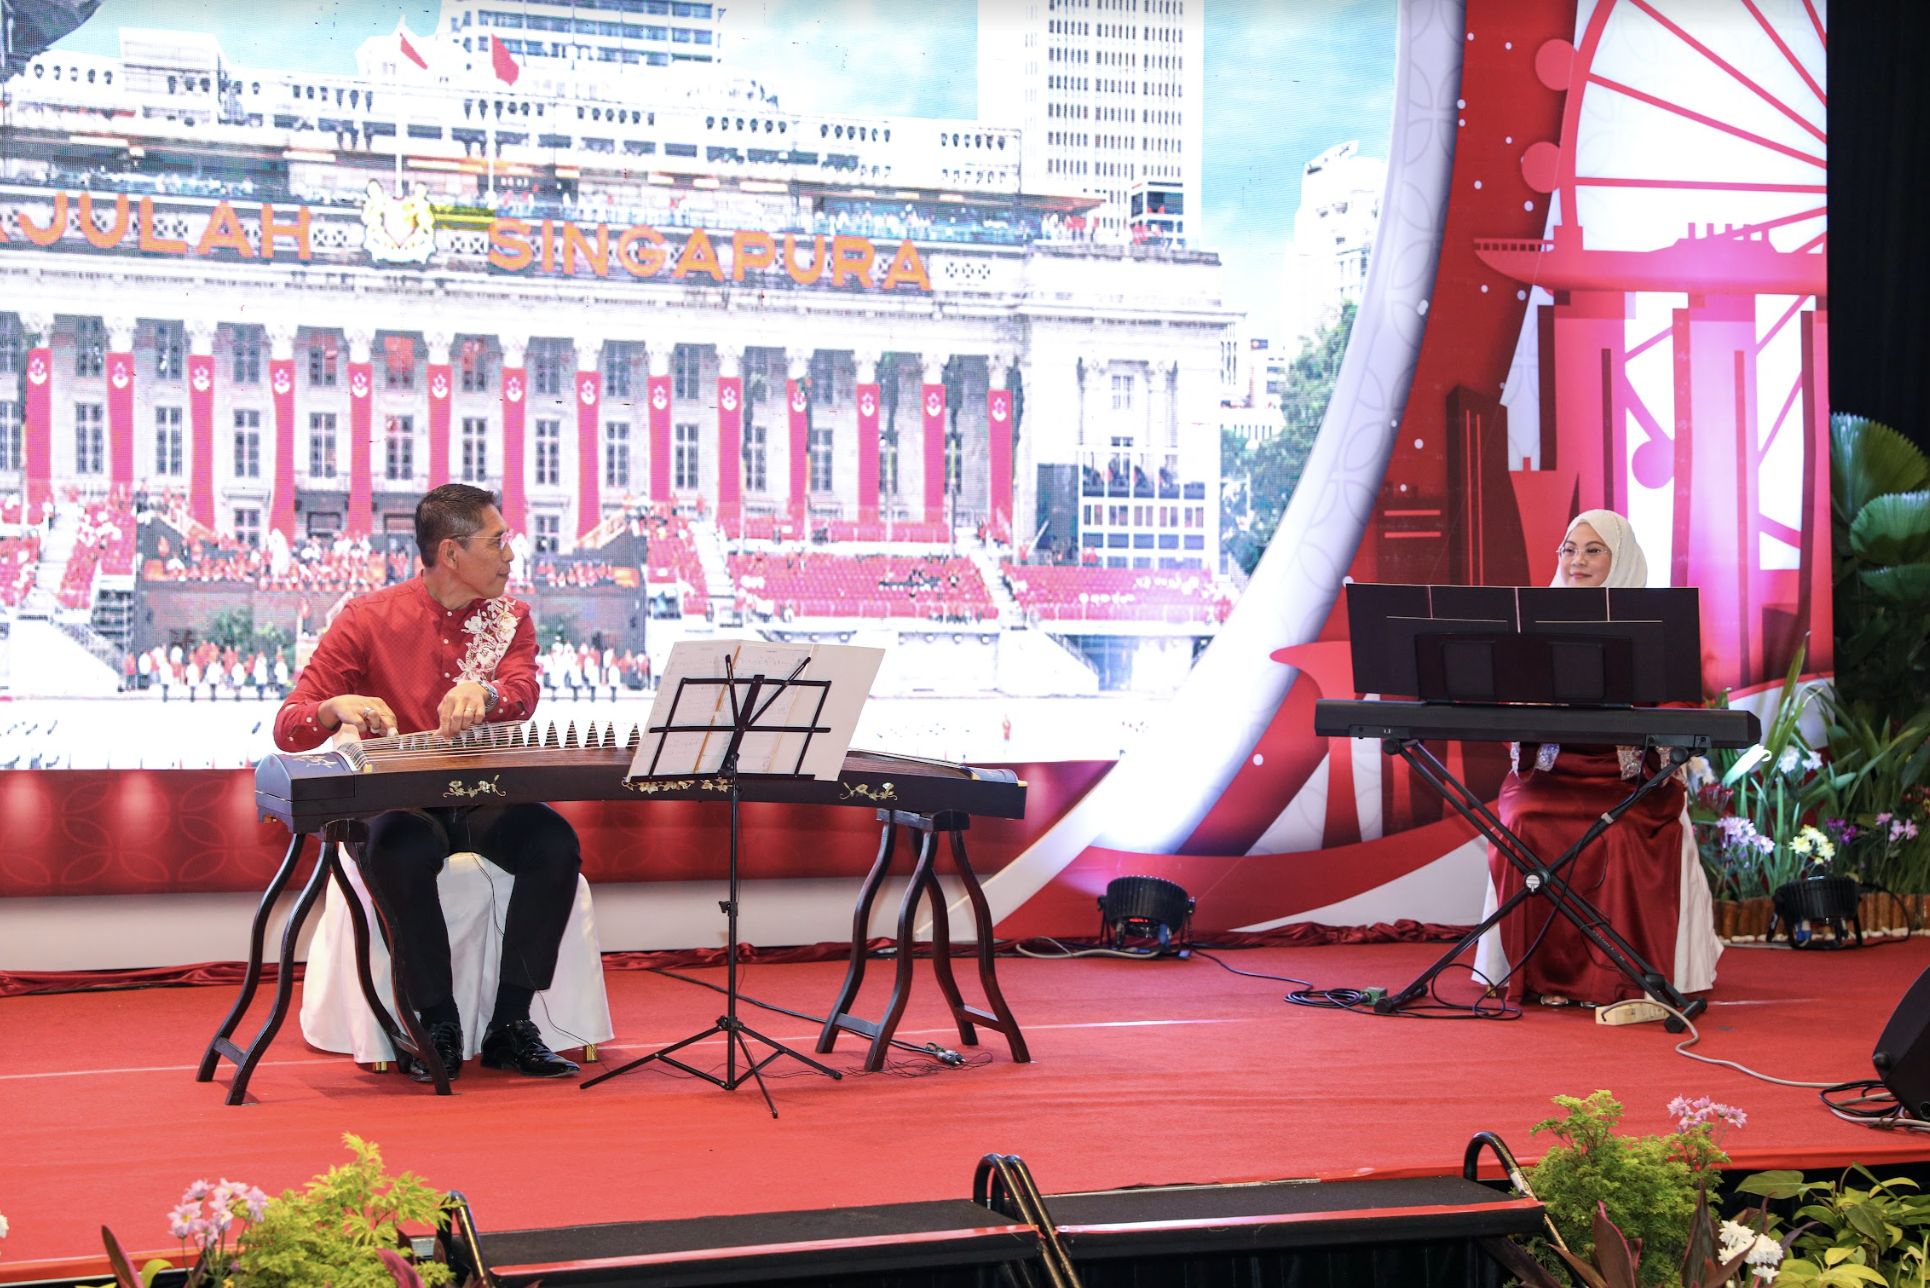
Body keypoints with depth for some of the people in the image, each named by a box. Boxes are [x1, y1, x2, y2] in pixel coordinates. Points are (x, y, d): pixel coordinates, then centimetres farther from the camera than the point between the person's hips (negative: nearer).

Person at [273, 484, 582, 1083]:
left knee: (556, 844, -28)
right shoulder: (368, 619, -1)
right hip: (398, 802, -3)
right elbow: (288, 728, -4)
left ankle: (511, 1025, -18)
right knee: (400, 855, -37)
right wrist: (338, 707, -28)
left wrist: (481, 692, -38)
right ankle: (438, 1026, -21)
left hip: (486, 800, 3)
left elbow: (522, 694, -13)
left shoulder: (509, 618, 9)